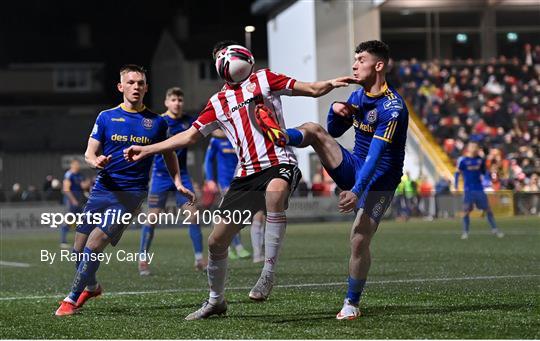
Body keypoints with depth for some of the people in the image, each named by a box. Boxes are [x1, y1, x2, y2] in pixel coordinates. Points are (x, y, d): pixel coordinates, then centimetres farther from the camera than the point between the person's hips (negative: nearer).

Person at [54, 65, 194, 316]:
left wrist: (178, 183, 6)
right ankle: (91, 286, 35)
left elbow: (169, 154, 18)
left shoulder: (157, 122, 5)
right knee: (79, 247, 5)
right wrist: (95, 161, -17)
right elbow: (89, 153, 6)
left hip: (131, 194, -3)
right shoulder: (106, 117, 6)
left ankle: (72, 299, -2)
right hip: (102, 189, 3)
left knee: (94, 245, -16)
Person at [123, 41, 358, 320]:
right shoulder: (218, 103, 18)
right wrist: (147, 150, 17)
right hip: (247, 174, 6)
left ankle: (268, 273, -35)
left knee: (275, 191, -43)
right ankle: (216, 300, 27)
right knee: (216, 241, 4)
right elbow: (190, 136, 22)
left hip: (279, 164, -6)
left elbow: (312, 89, 3)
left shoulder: (263, 80, 5)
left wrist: (330, 84, -19)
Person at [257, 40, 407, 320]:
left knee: (359, 241, -14)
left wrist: (357, 191, -37)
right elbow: (334, 131, 18)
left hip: (379, 182, -7)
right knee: (313, 130, -9)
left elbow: (375, 154, -29)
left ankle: (352, 303, 2)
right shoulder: (357, 96, 6)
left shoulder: (392, 107, -20)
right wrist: (335, 110, -5)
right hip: (353, 169, 7)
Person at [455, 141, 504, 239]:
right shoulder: (463, 160, -5)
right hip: (468, 190, -3)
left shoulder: (480, 160, 6)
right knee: (466, 210, -5)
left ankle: (494, 229, 13)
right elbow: (458, 173, -1)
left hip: (479, 189, 3)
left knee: (487, 209, 3)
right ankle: (465, 231, 6)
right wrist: (456, 186, -7)